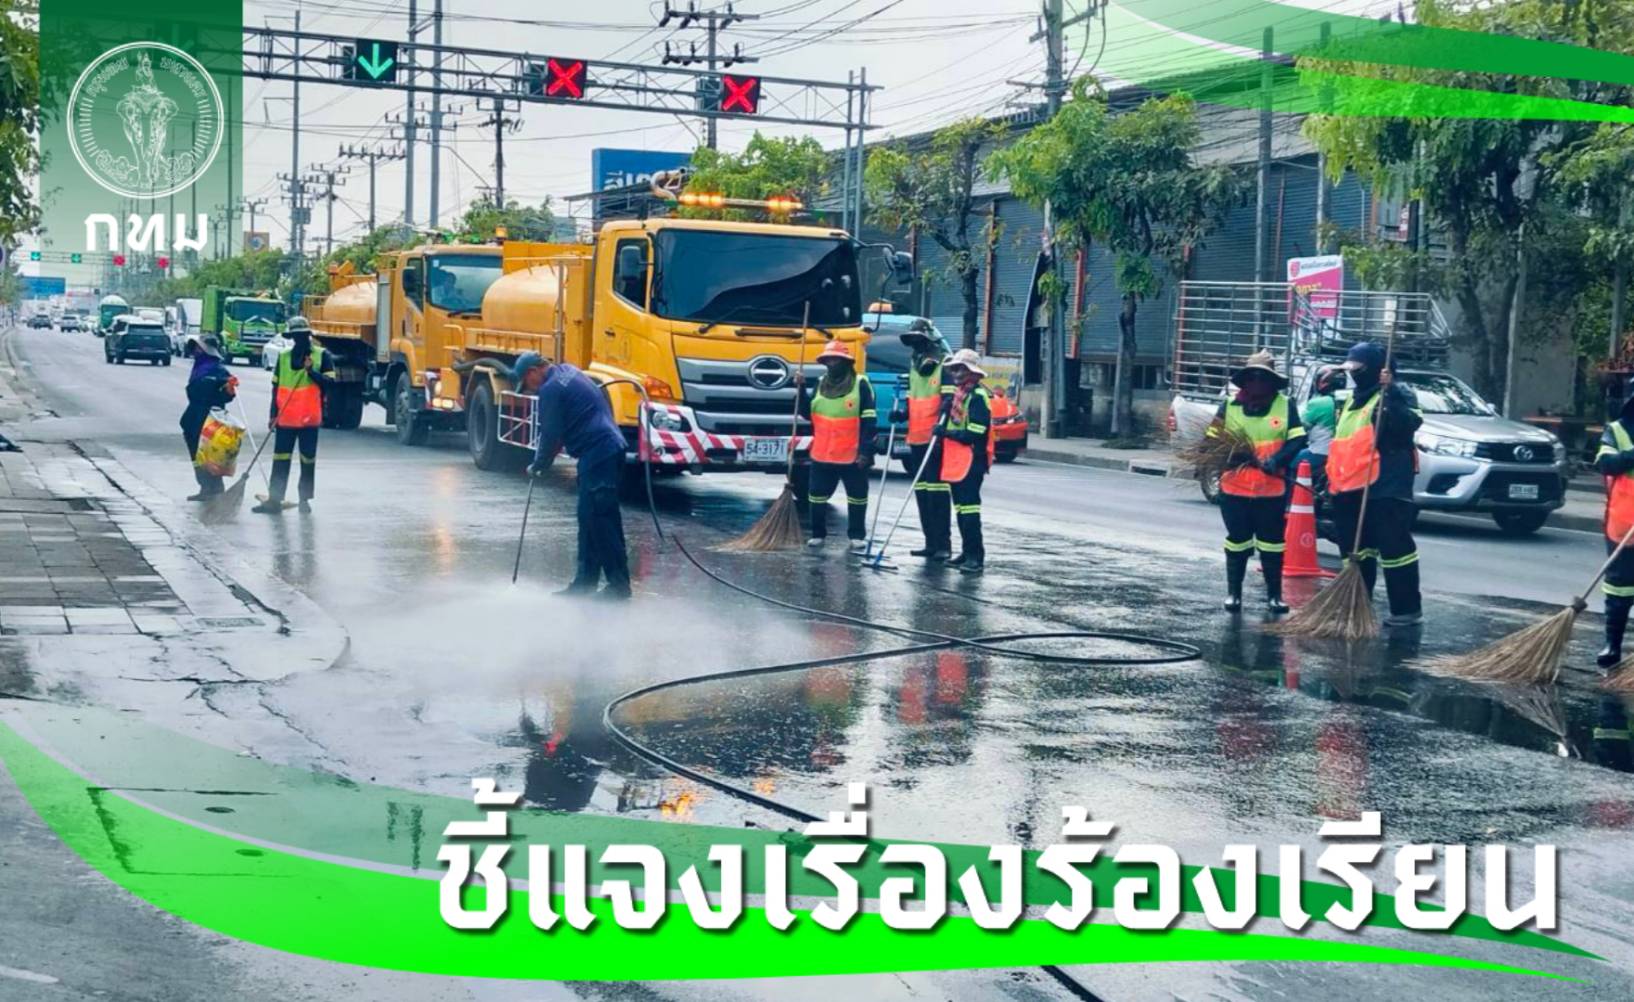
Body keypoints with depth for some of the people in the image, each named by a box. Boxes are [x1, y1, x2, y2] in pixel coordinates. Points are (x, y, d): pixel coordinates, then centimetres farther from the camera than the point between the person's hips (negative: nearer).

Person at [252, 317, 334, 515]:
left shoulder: (322, 356, 1)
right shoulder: (283, 357, 11)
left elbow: (328, 382, -5)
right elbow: (276, 387, 13)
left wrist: (311, 371, -20)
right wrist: (273, 415, 8)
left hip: (309, 418, -2)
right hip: (286, 418, 2)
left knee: (308, 460, 5)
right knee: (280, 460, 0)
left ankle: (305, 498, 13)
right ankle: (274, 500, 1)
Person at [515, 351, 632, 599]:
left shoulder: (551, 389, -11)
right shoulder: (568, 372, 19)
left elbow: (551, 435, -7)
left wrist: (538, 466, 8)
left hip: (597, 455, -10)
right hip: (611, 448, 10)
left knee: (600, 520, -8)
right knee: (589, 517, 13)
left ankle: (619, 584, -7)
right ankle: (585, 582, 17)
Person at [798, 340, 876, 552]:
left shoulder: (861, 384, -7)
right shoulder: (821, 384, 10)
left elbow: (868, 421, -9)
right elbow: (808, 413, 7)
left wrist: (865, 451, -14)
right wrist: (801, 389, -4)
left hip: (852, 455, -4)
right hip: (822, 454, 4)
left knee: (857, 496, 5)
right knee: (817, 495, 8)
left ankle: (857, 536, 16)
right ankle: (817, 534, 19)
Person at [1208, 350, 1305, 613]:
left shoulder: (1285, 406, 0)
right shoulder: (1230, 405, 2)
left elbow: (1298, 440, -5)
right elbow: (1213, 440, 3)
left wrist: (1277, 460, -21)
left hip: (1272, 490, 0)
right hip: (1234, 488, 0)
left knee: (1272, 542, 6)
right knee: (1237, 541, 8)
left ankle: (1274, 594, 17)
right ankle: (1233, 592, 18)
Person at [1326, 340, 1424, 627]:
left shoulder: (1397, 397, -4)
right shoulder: (1352, 400, 22)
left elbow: (1410, 423, -25)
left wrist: (1390, 393, -29)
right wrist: (1333, 478, 25)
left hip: (1385, 490, -9)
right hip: (1350, 489, 9)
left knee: (1395, 547, -8)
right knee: (1354, 548, 14)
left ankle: (1408, 609, -5)